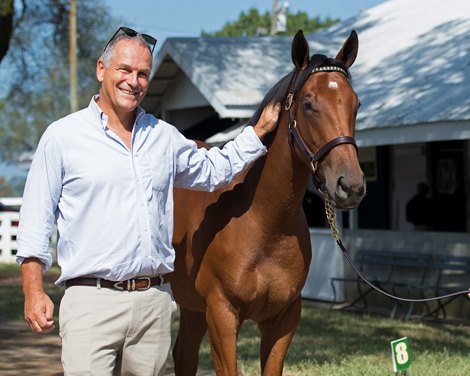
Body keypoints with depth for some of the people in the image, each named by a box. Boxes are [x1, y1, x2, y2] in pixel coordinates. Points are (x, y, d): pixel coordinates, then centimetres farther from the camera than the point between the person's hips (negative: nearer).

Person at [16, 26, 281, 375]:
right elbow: (36, 219, 1)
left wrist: (260, 130, 23)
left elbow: (213, 170, 30)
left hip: (155, 300, 5)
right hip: (91, 300, -4)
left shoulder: (165, 137, 13)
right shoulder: (62, 137, 1)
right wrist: (33, 292, -6)